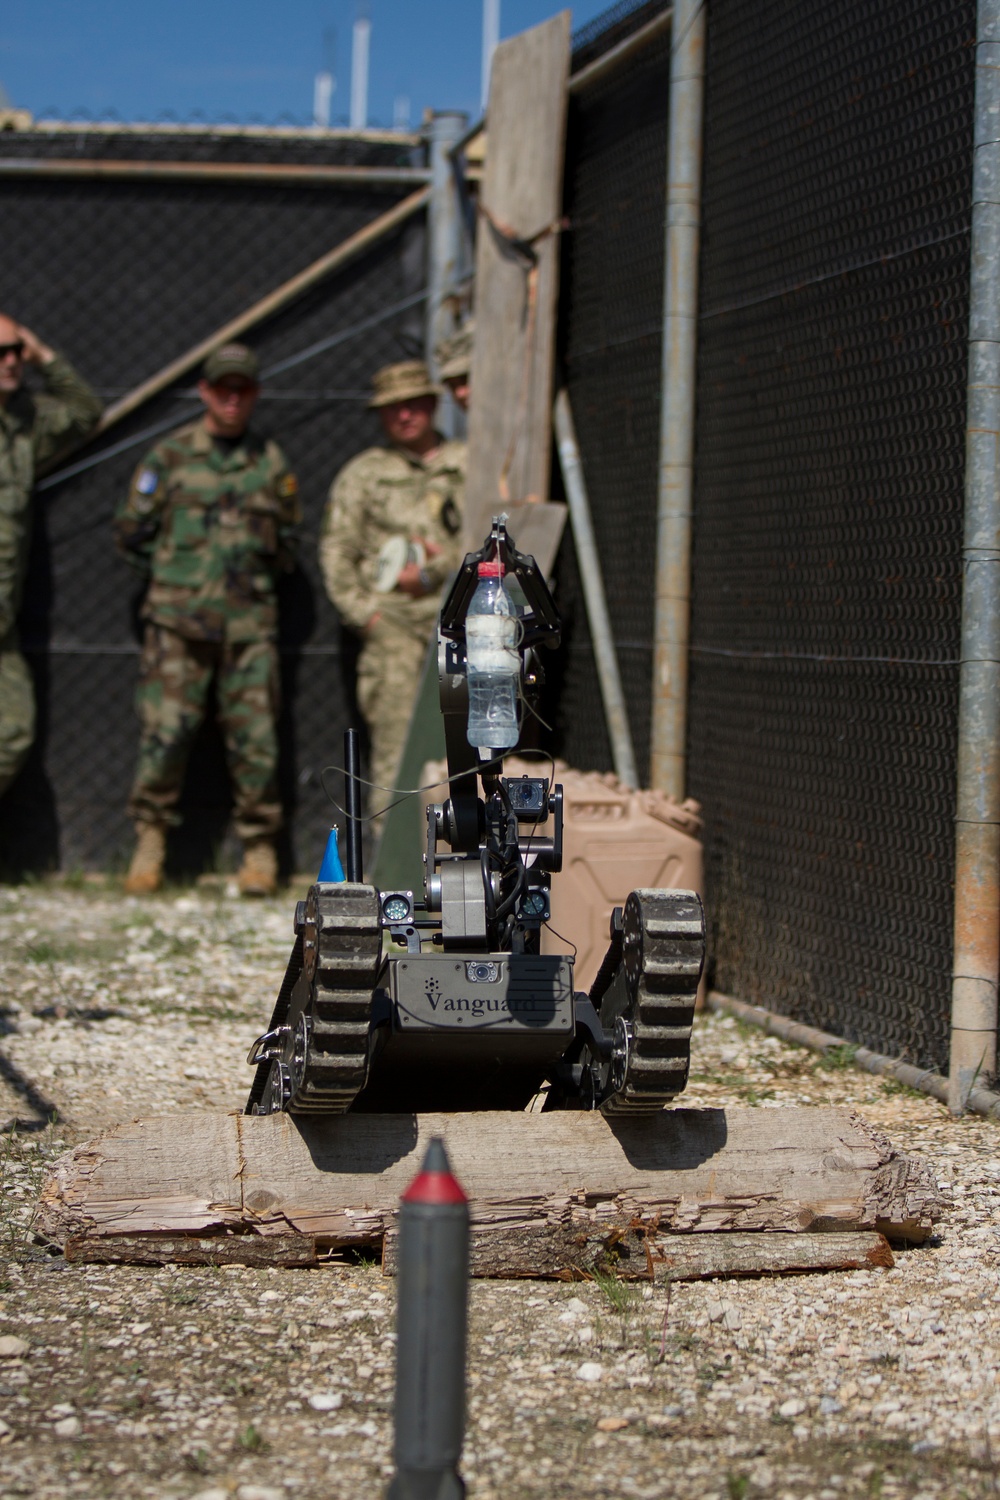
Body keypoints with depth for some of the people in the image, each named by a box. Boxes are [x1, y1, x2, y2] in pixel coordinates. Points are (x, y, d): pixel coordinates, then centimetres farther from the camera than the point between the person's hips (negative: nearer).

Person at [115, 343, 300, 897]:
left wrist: (256, 566, 10)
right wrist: (174, 569, 6)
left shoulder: (272, 463, 12)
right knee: (165, 729, -7)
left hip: (250, 620, 2)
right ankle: (149, 841, 6)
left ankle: (260, 851, 8)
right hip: (178, 619, -1)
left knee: (255, 735, -1)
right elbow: (132, 529, 9)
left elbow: (287, 543, 21)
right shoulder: (170, 455, 5)